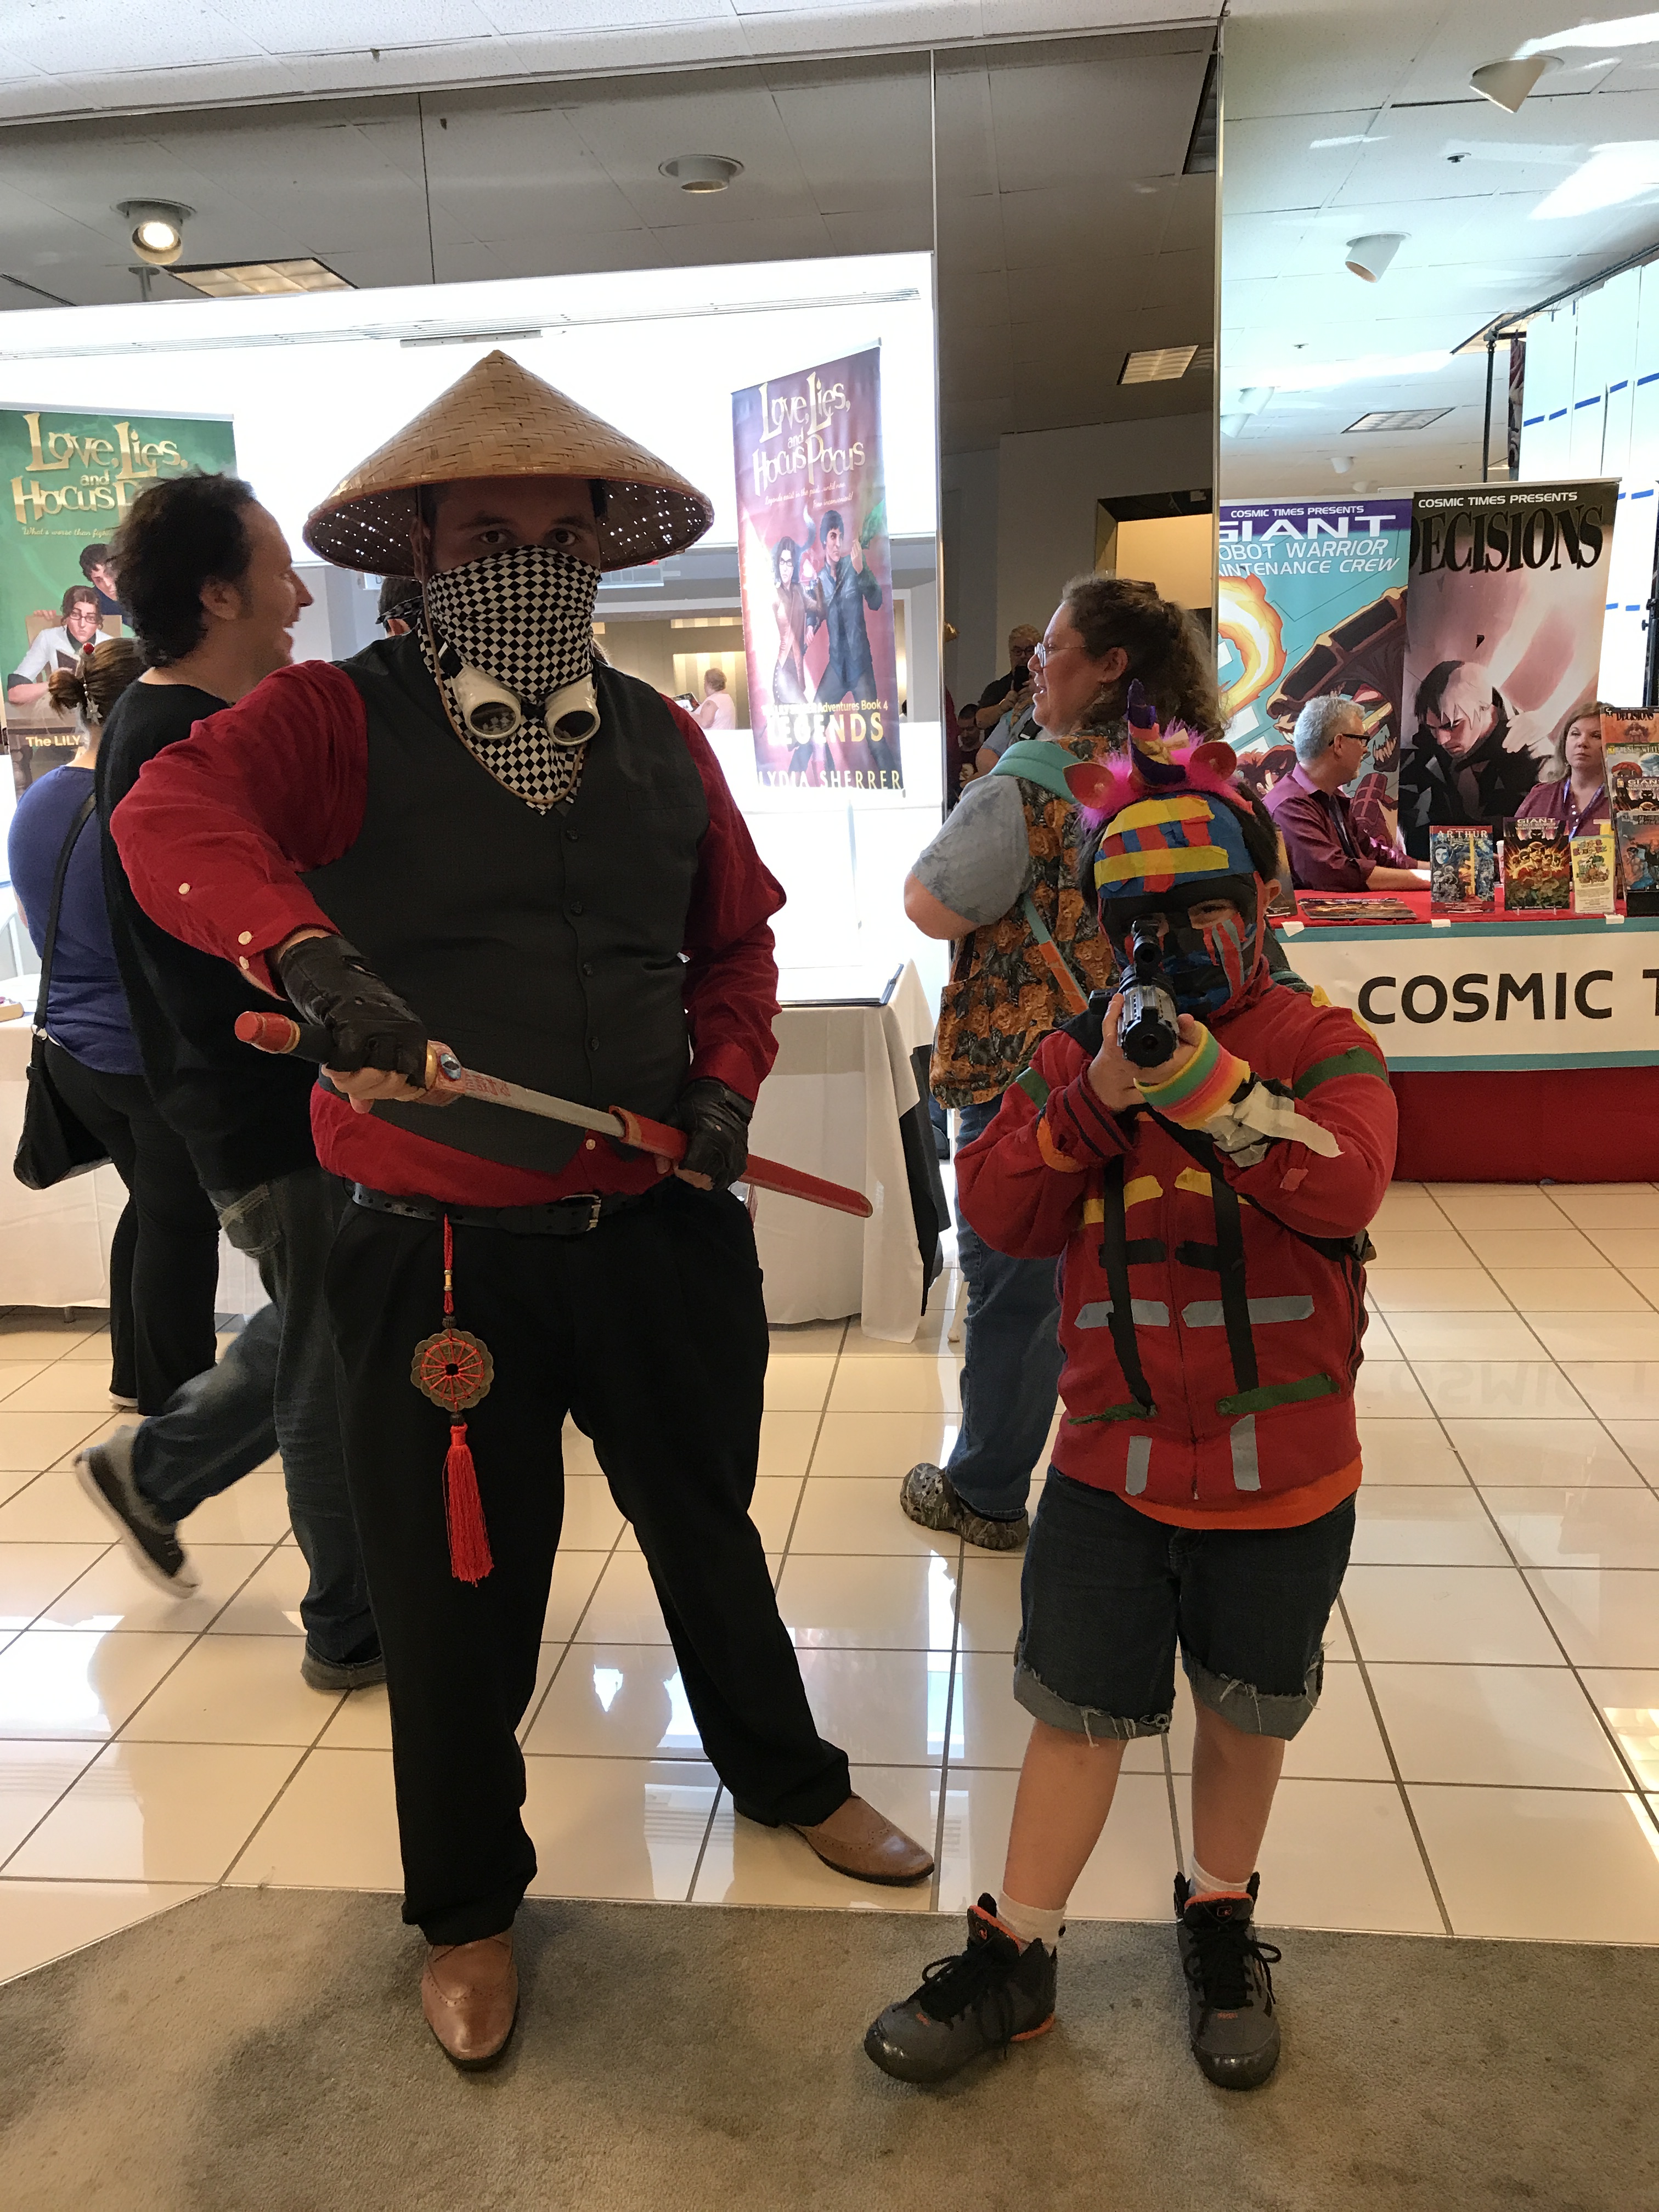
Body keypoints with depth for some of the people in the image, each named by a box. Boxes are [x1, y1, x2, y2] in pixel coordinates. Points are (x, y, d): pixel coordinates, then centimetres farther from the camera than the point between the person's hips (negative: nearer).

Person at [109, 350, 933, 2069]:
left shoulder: (662, 741, 8)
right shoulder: (336, 720, -5)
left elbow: (736, 936, 16)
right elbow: (174, 816, -24)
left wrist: (727, 1077, -2)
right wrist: (307, 952, -43)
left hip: (660, 1230, 4)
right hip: (439, 1249, -3)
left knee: (707, 1521, 23)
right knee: (456, 1591, 12)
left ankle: (783, 1777, 51)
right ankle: (466, 1906, 39)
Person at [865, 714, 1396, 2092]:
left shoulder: (1321, 1043, -6)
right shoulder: (1077, 1055, 2)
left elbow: (1344, 1187, -24)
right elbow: (998, 1213, -8)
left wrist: (1202, 1077, -34)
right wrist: (1094, 1098, -22)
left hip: (1281, 1468, -1)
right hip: (1113, 1461, 1)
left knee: (1249, 1711, 19)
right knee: (1080, 1709, 11)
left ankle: (1222, 1922, 44)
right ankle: (1017, 1955, 29)